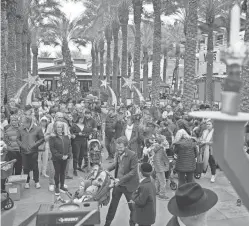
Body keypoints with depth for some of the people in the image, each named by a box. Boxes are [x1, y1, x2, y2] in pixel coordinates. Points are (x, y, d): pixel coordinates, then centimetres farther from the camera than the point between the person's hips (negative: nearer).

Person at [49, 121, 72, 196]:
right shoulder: (52, 137, -7)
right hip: (56, 159, -4)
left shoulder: (66, 137, 8)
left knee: (63, 172, 13)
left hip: (65, 158, 4)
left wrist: (68, 155, -8)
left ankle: (62, 186, 25)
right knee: (57, 172, 3)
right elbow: (52, 149, -13)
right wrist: (60, 156, -17)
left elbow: (69, 146, 8)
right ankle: (57, 187, 16)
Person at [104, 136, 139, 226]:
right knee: (113, 204, 17)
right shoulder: (117, 153, -3)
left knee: (132, 206, 12)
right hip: (118, 183, 5)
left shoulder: (132, 155, -21)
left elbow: (133, 171, -21)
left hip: (129, 185, -5)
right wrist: (107, 170, -4)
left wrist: (121, 180, -26)